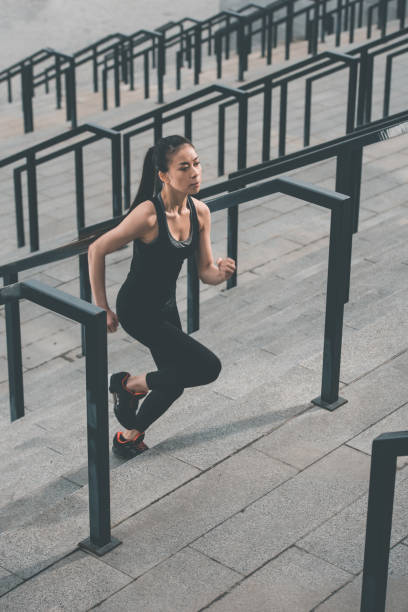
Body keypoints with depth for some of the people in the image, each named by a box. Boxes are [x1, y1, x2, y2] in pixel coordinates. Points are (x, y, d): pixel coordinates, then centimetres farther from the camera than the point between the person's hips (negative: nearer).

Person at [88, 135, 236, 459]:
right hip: (137, 310, -8)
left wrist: (222, 272, -23)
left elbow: (205, 271, 1)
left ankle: (130, 436, 43)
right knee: (208, 367, -13)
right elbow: (97, 250, -19)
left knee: (174, 383, 19)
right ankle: (131, 383, 7)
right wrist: (102, 308, -15)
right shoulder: (149, 215, -27)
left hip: (166, 307, 8)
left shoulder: (200, 212, -6)